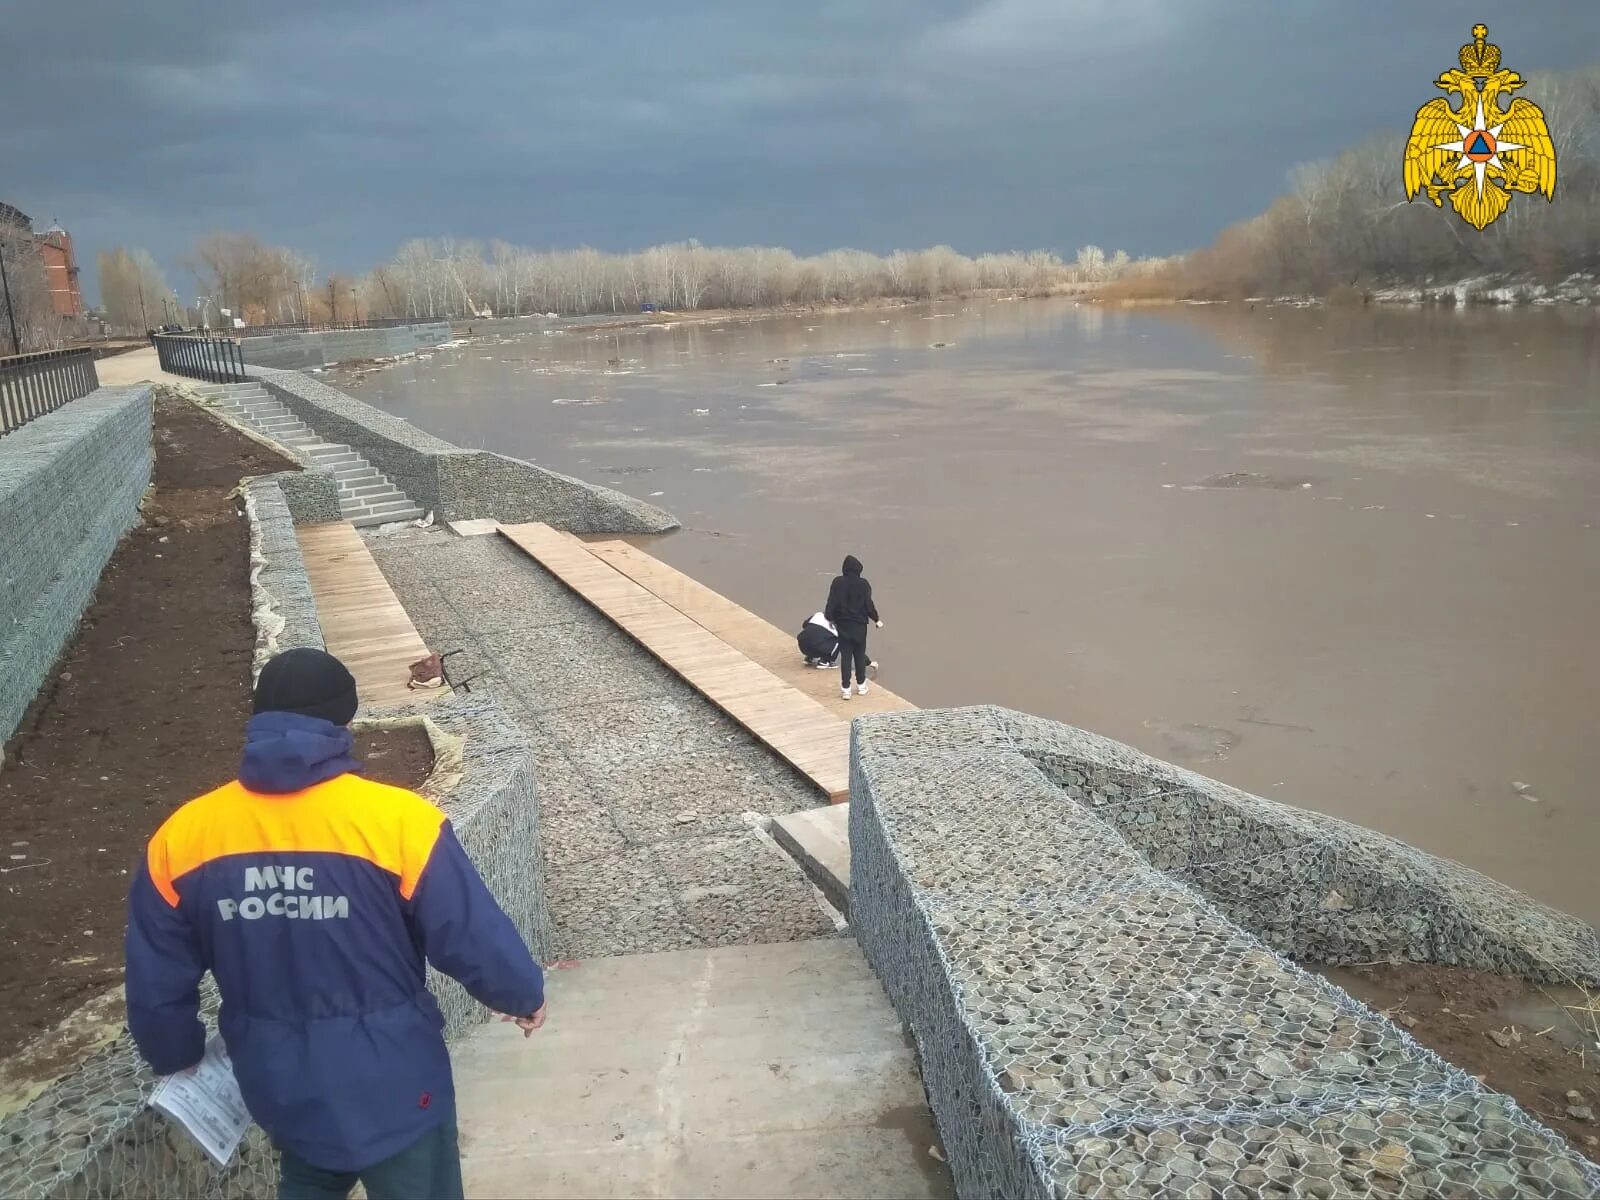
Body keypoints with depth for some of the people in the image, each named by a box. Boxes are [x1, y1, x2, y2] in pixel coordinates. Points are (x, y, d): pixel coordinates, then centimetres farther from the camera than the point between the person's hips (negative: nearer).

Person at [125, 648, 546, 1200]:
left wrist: (176, 1056, 21)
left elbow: (156, 987, 2)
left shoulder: (182, 838, -10)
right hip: (391, 1087, -3)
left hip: (279, 1086, 4)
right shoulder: (397, 821, -23)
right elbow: (476, 941, -16)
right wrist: (524, 995, 4)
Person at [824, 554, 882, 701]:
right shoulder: (863, 584, -10)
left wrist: (829, 618, 8)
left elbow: (831, 603, -8)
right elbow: (869, 604, -8)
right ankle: (861, 686, 22)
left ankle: (845, 689, 3)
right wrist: (876, 620, 6)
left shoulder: (837, 583, -9)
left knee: (845, 656, 5)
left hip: (843, 625, 0)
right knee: (860, 655, 14)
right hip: (860, 625, 0)